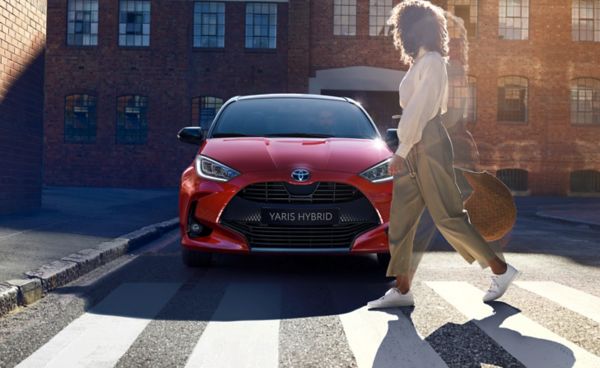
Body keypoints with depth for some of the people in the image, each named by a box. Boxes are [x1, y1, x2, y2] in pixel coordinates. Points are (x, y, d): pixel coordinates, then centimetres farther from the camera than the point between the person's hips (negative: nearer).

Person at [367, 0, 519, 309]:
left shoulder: (433, 61, -9)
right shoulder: (419, 62, 17)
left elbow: (420, 110, -16)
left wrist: (401, 151, -17)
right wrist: (404, 151, 15)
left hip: (429, 144, -9)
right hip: (414, 149, 9)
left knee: (447, 216, -4)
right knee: (400, 219, 4)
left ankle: (500, 269, 11)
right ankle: (401, 289, 8)